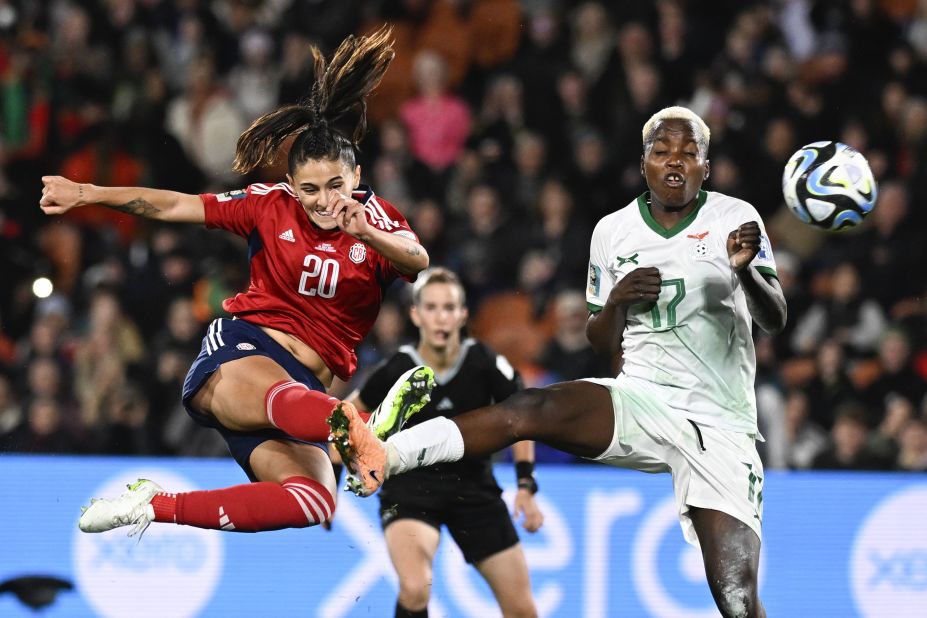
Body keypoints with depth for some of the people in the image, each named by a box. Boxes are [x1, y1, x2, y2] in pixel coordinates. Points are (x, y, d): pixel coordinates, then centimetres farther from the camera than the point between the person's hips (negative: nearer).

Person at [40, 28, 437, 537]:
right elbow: (175, 206, 4)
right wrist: (86, 194, -3)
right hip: (241, 350, -2)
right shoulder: (271, 207, 4)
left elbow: (418, 261, -19)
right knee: (283, 397, -43)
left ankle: (155, 507, -25)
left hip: (307, 383, 3)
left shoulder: (375, 219, 3)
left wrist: (366, 234, -40)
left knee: (314, 503, -29)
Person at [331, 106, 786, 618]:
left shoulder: (734, 219, -2)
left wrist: (745, 269, -32)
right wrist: (616, 300, -7)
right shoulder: (613, 231, 8)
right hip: (642, 402, 2)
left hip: (720, 428, -2)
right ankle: (383, 458, -43)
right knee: (527, 410, -28)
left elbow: (773, 321, -12)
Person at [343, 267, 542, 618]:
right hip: (410, 485, -3)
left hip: (474, 485, 3)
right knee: (415, 589, -31)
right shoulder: (396, 371, -15)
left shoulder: (484, 363, -13)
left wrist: (525, 486, -4)